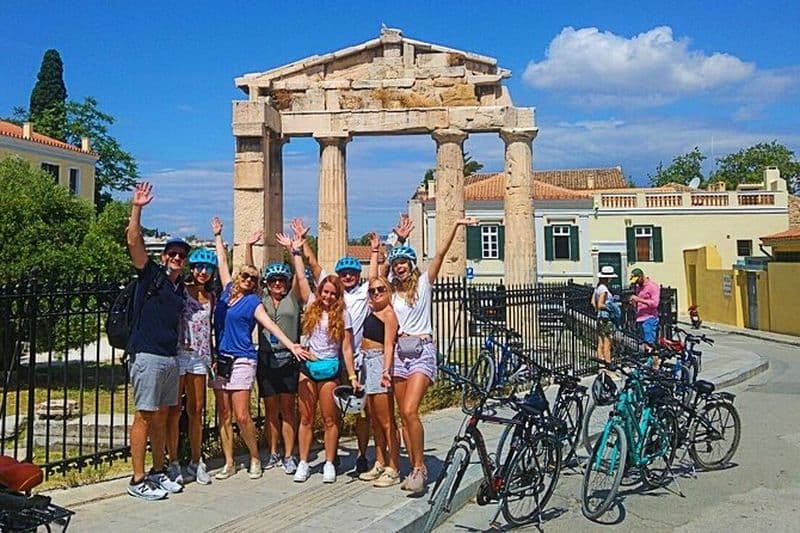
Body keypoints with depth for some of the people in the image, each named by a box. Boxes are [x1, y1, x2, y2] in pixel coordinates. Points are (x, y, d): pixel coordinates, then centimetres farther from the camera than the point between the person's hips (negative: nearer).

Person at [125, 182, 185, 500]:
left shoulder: (181, 289, 15)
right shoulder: (151, 274, -2)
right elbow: (133, 241, -15)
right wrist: (137, 208, -24)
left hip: (171, 357, 7)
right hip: (147, 355, -7)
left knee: (162, 416, 13)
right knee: (144, 415, -4)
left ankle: (157, 472, 23)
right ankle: (137, 481, 3)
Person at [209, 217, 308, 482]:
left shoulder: (253, 301, -2)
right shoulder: (228, 290, 11)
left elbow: (270, 324, -12)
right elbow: (222, 261, 21)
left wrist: (291, 345, -25)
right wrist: (218, 235, 29)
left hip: (242, 360, -5)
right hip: (220, 358, 5)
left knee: (242, 416, -7)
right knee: (224, 415, 7)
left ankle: (255, 459, 11)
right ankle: (229, 463, 16)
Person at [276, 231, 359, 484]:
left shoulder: (342, 315, -2)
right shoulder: (312, 305, 5)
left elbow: (347, 348, -4)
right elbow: (301, 277, 6)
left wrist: (352, 376, -8)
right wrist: (295, 251, 5)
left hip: (329, 368, -2)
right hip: (307, 366, 2)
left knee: (330, 419, 3)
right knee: (306, 418, 6)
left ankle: (329, 464, 13)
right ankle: (303, 463, 14)